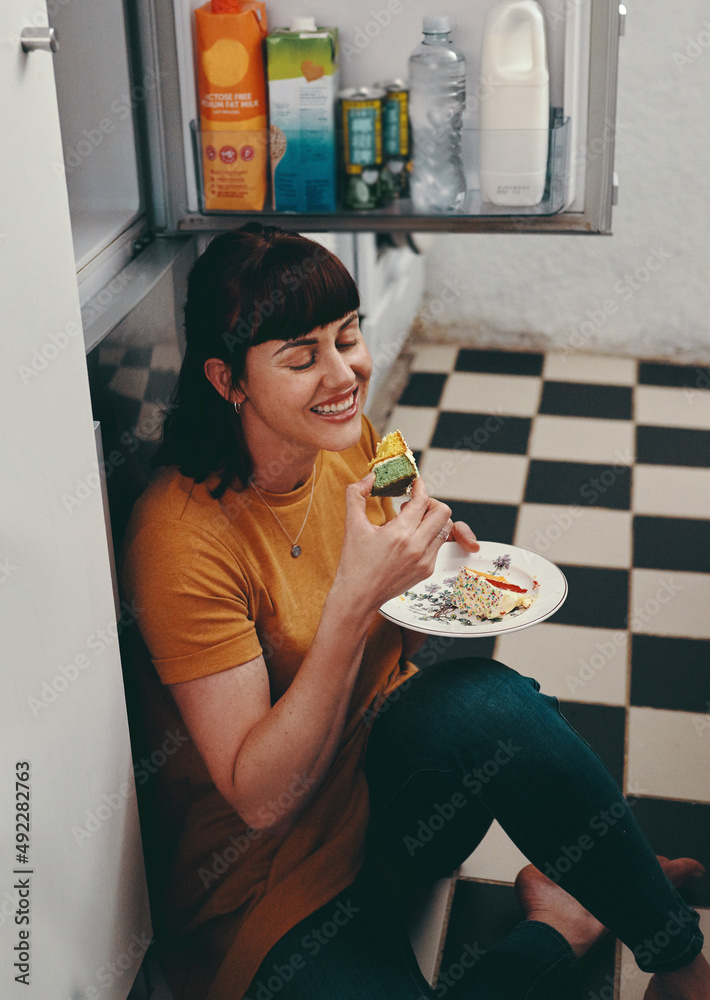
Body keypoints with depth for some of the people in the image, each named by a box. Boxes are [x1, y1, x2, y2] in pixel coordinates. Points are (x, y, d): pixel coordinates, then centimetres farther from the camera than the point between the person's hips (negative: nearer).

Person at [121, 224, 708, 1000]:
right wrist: (356, 597, -32)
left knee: (485, 698, -28)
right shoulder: (182, 538, -23)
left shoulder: (351, 442, -3)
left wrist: (424, 570, -9)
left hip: (390, 775, 6)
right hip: (276, 873, -5)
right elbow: (261, 799, -22)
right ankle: (558, 930, -2)